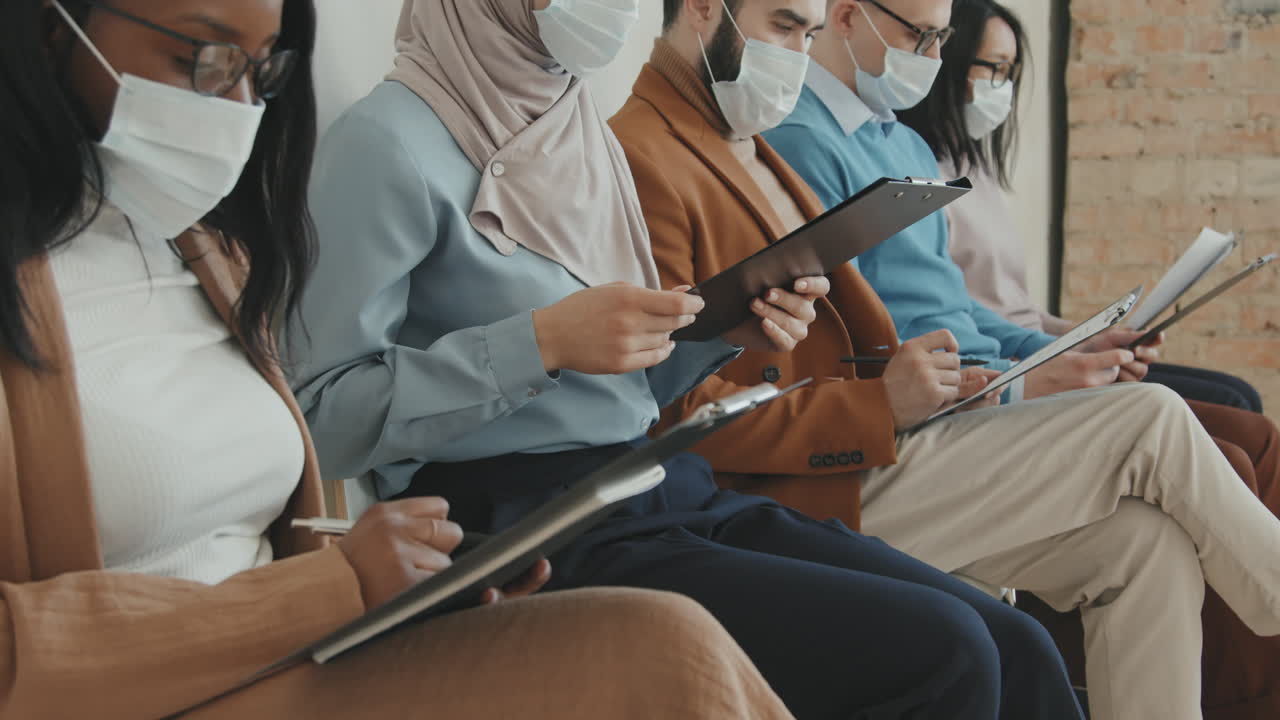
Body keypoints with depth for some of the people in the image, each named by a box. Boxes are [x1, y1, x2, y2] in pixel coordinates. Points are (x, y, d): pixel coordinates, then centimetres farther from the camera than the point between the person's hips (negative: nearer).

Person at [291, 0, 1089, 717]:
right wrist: (542, 342, -20)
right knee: (935, 652, -21)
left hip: (675, 488, 8)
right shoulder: (392, 144, -9)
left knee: (1016, 646, -8)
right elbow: (320, 418, -15)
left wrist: (722, 331, 1)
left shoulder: (583, 129, 16)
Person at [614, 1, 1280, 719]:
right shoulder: (644, 158, -13)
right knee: (1154, 422, -8)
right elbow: (676, 413, -20)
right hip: (813, 494, -10)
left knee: (1148, 540, -6)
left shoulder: (754, 151, 21)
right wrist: (878, 403, -19)